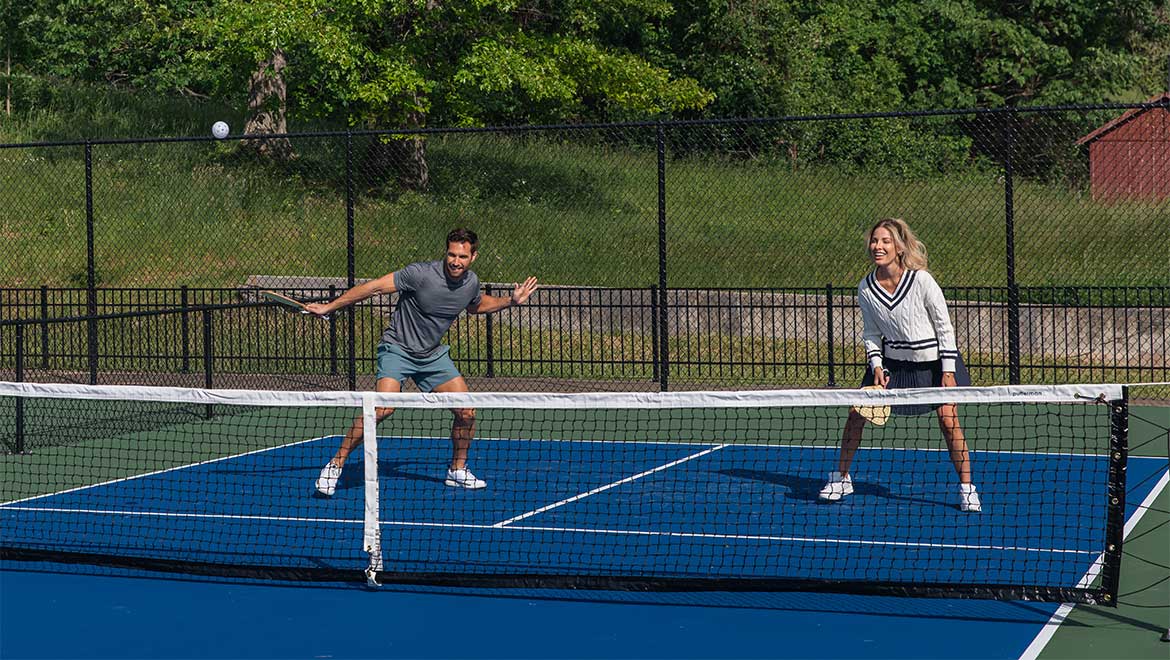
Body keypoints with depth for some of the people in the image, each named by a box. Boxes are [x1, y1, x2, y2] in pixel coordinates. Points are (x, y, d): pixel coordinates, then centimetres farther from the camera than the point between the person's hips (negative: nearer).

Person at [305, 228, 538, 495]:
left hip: (433, 355, 6)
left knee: (466, 412, -2)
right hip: (397, 349, -6)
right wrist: (329, 307, -18)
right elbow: (375, 286, -19)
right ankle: (335, 465, -15)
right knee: (382, 408, -26)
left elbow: (476, 305, 23)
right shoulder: (421, 274, -23)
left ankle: (457, 471, 21)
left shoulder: (471, 282, -2)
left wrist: (511, 301, 11)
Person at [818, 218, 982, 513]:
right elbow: (871, 333, 5)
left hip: (932, 360, -3)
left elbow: (944, 327, -12)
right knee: (857, 412, -2)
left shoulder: (921, 281, -20)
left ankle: (967, 488, 3)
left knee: (948, 419, -13)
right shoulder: (865, 289, -9)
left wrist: (948, 371, -14)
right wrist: (876, 367, -9)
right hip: (891, 361, 4)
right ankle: (841, 478, 16)